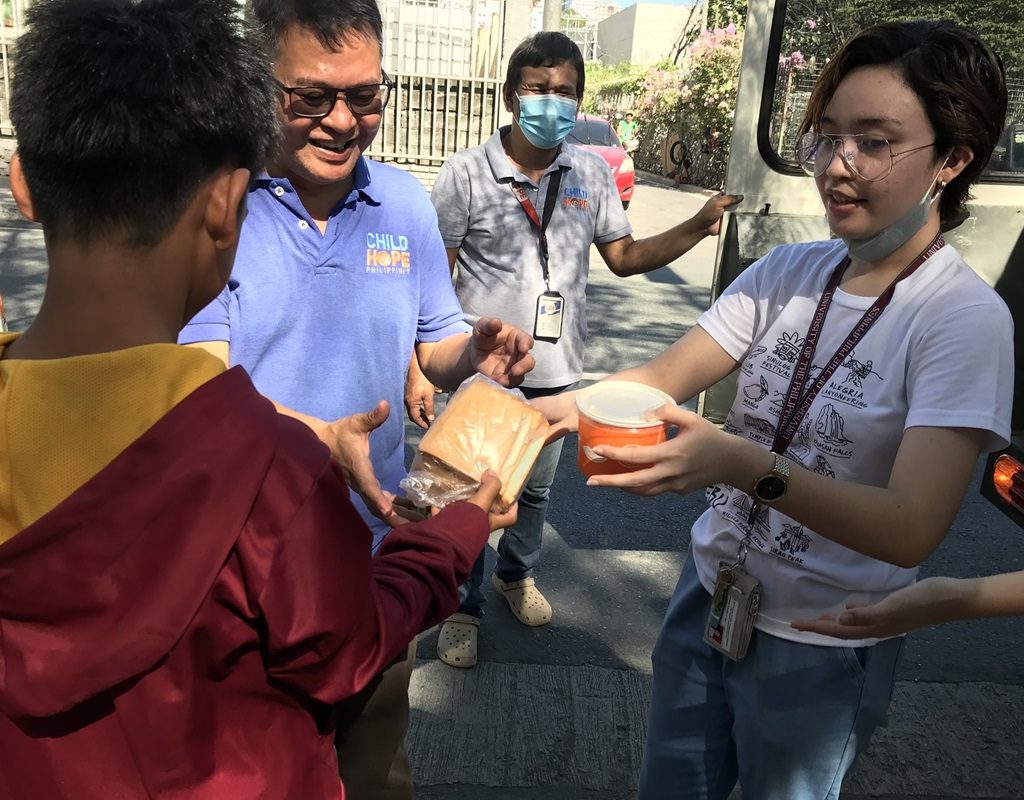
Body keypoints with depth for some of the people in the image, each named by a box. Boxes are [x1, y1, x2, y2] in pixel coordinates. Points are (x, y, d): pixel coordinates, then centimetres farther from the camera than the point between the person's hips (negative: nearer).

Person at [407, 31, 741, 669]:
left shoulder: (592, 174, 2)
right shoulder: (467, 173, -9)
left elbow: (624, 256, 9)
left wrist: (698, 228, -6)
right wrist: (419, 369, -11)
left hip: (555, 370, 4)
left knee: (536, 488, 21)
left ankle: (518, 574, 47)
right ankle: (465, 609, 30)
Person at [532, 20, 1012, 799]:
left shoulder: (966, 318, -18)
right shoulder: (788, 271, -4)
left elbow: (912, 528, -26)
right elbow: (661, 378, -10)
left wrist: (743, 465, -40)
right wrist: (546, 410, -28)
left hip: (821, 647, -4)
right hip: (709, 595, 4)